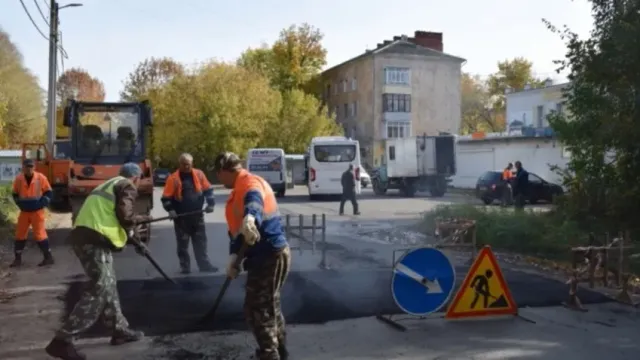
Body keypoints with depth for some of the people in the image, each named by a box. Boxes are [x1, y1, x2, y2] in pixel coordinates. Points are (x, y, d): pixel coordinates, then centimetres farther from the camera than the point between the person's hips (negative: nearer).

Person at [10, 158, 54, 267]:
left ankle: (48, 257, 4)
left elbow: (49, 192, -2)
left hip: (37, 211, -3)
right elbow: (15, 194, 12)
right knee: (20, 234, 6)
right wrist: (19, 204, 0)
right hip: (24, 211, 4)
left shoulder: (41, 177, -10)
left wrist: (42, 203, -11)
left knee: (39, 234, -5)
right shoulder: (18, 179, -3)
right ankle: (17, 259, 17)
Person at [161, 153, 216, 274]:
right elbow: (166, 197, -9)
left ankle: (204, 265, 17)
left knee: (201, 242, 9)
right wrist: (170, 209, -21)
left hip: (197, 215, 3)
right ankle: (185, 267, 16)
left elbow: (208, 190, 7)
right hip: (181, 217, -3)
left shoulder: (199, 174, 0)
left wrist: (210, 203, -3)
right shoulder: (173, 178, -9)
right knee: (182, 243, 6)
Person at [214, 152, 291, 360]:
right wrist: (234, 256, 1)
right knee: (269, 305, 24)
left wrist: (250, 217, -62)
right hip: (269, 255, 11)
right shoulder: (240, 188, 18)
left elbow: (254, 198, -40)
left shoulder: (249, 182, -14)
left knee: (256, 310, -6)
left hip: (269, 256, -11)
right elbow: (237, 225, 13)